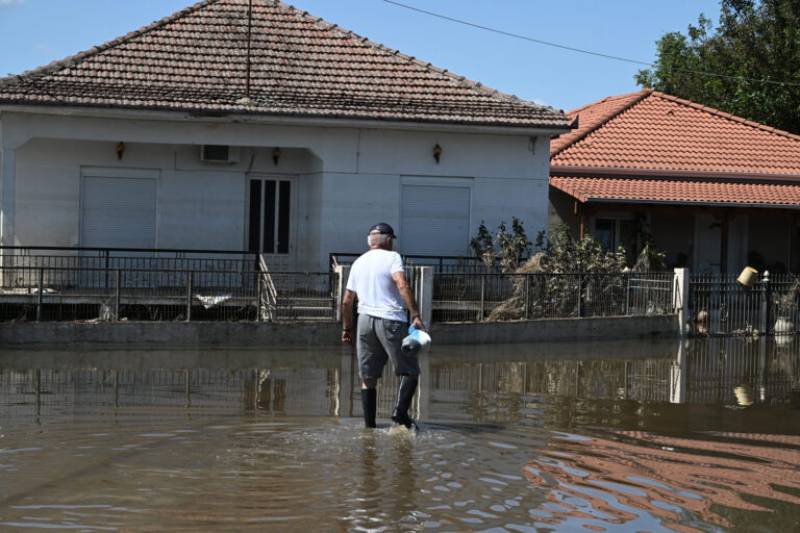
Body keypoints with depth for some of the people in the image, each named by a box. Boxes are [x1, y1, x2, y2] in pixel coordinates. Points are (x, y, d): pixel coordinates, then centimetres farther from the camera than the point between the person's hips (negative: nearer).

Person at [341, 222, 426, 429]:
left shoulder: (358, 263, 17)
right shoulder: (392, 257, 0)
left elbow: (347, 300, 18)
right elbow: (402, 286, -17)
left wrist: (347, 328, 27)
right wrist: (415, 315, -21)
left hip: (365, 320, 5)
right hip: (391, 320, -5)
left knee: (368, 378, 9)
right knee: (410, 371, 2)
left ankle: (369, 423, 8)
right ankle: (400, 411, -16)